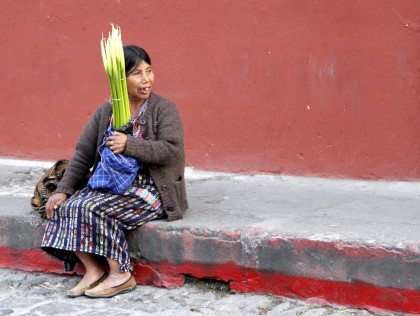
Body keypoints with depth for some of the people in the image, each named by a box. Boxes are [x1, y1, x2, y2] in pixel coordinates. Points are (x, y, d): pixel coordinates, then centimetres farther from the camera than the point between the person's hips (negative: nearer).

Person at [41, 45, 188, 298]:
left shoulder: (165, 109, -3)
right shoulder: (105, 112, 11)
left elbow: (172, 149, -18)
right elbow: (83, 155, 9)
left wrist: (129, 145, -27)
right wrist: (63, 190, -3)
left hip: (148, 188, -6)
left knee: (92, 209, -26)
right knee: (67, 207, -17)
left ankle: (120, 275, -13)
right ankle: (93, 271, -11)